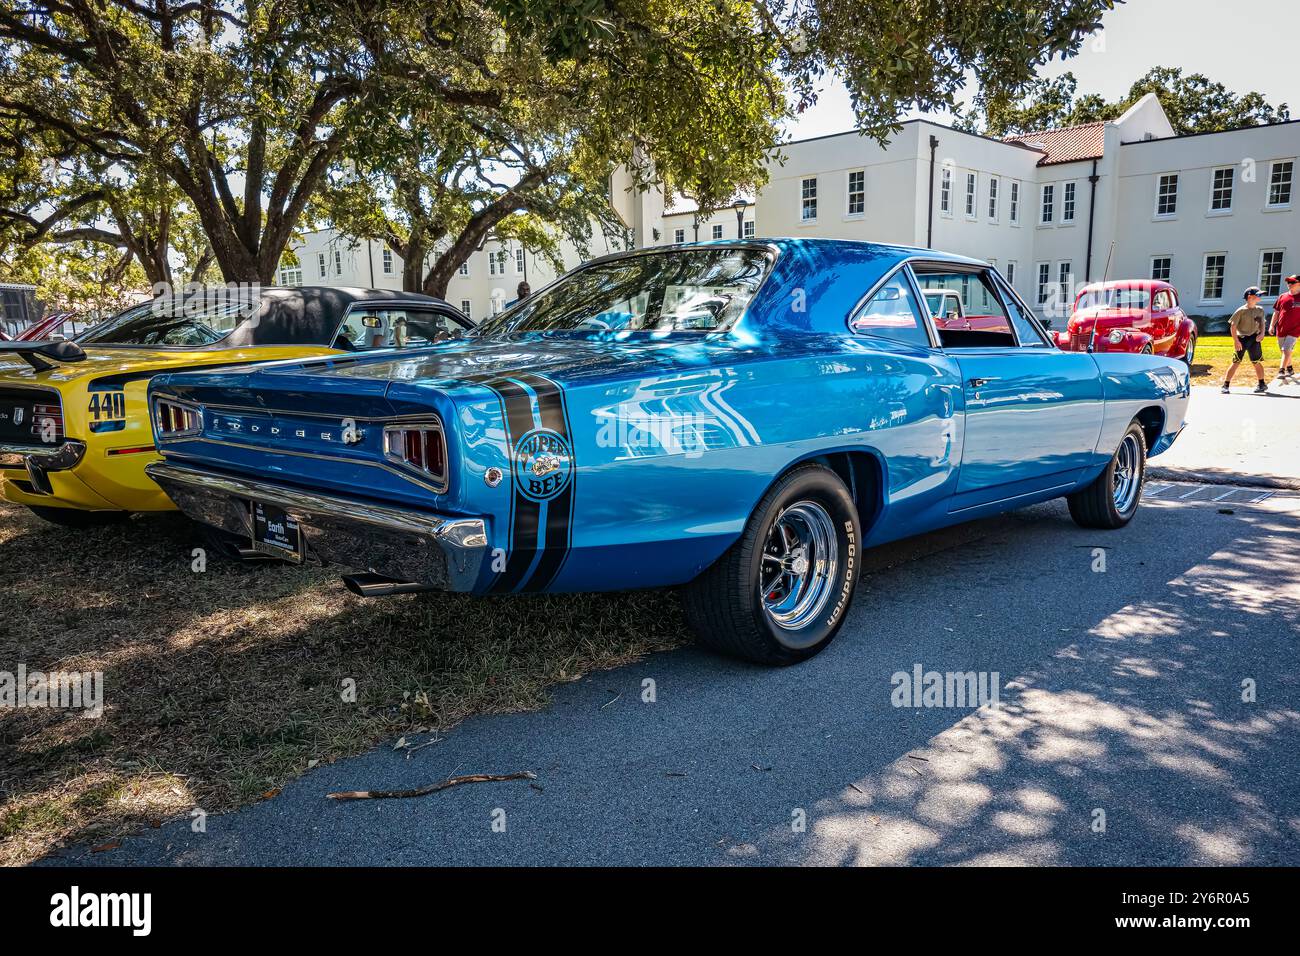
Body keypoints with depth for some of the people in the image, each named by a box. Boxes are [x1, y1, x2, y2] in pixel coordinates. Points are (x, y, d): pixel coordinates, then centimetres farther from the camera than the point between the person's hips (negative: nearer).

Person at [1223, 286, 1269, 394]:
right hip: (1242, 338, -4)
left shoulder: (1260, 310, 7)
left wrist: (1261, 333, -1)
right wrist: (1236, 341, -13)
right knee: (1236, 362, -7)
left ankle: (1262, 384, 19)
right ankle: (1226, 385, -3)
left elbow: (1262, 323, 18)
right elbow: (1233, 326, -8)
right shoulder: (1241, 311, -8)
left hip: (1254, 339, 4)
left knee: (1257, 362, 7)